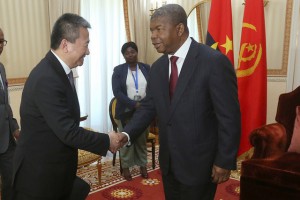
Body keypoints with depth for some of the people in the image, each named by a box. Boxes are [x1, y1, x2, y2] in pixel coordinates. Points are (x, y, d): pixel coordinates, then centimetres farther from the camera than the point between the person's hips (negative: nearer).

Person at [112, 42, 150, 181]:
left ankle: (143, 165, 26)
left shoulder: (146, 68, 5)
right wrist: (135, 104, -19)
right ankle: (126, 167, 21)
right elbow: (117, 92, -10)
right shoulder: (118, 70, -1)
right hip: (126, 111, -2)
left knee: (142, 139, 12)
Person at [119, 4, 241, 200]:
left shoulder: (214, 62, -17)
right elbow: (148, 107, 7)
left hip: (199, 163, -6)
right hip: (168, 161, 6)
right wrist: (127, 134, -9)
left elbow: (229, 117, -15)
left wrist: (225, 161, -13)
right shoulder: (157, 67, 3)